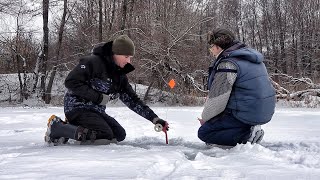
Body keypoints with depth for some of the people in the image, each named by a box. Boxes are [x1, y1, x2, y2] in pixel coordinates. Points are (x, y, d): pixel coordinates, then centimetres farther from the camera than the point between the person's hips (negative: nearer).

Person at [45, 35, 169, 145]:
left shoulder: (120, 75, 9)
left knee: (120, 135, 1)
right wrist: (98, 97, -21)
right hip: (78, 108, -9)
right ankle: (56, 127, -15)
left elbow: (133, 100, 9)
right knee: (106, 136, -23)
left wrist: (154, 119, -1)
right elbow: (71, 82, -21)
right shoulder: (93, 62, -16)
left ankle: (72, 127, 2)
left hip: (96, 110, 9)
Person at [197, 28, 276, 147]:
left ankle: (248, 135, -12)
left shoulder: (227, 64, -18)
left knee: (204, 132, -3)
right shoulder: (247, 54, 12)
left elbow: (217, 100, -19)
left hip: (247, 114, -10)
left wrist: (205, 118, -2)